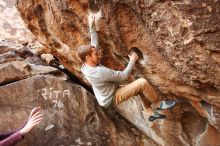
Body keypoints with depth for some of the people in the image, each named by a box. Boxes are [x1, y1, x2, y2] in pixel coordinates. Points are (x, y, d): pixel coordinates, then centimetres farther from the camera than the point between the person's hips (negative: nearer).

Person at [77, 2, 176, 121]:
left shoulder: (86, 65, -9)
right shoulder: (100, 72, -36)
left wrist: (92, 27, 1)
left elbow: (94, 45, 4)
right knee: (142, 82, -21)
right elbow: (123, 76, -25)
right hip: (112, 99, -9)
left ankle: (151, 113, 25)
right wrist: (132, 61, -11)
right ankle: (157, 104, 5)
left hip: (108, 94, 9)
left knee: (140, 88, 17)